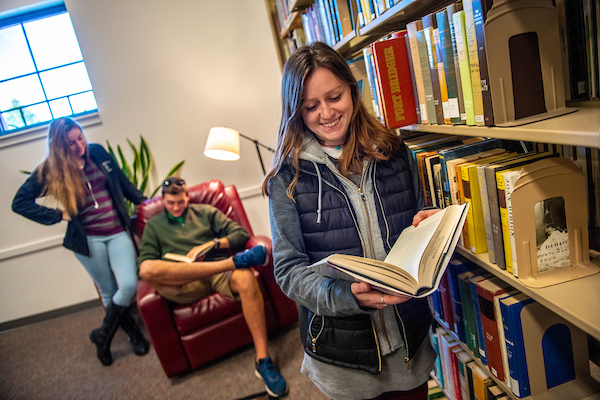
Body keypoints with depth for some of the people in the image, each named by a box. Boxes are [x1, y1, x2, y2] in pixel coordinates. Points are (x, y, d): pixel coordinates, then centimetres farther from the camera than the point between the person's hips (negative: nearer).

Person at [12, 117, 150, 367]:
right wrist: (58, 215, -5)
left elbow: (122, 181, 16)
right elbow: (19, 202, 2)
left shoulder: (97, 152, 4)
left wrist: (143, 201, 15)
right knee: (108, 292, 6)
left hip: (117, 232, 2)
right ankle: (135, 335, 26)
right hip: (88, 239, -1)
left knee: (129, 285, -12)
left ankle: (103, 335, 11)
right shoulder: (50, 170, -2)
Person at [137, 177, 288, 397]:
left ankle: (263, 360, -29)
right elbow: (145, 265, 7)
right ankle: (234, 261, -30)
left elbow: (241, 234, 13)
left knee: (246, 278, -35)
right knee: (148, 270, -32)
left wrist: (211, 244, -4)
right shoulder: (154, 225, 21)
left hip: (220, 273, 0)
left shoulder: (206, 212, 22)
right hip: (184, 283, 0)